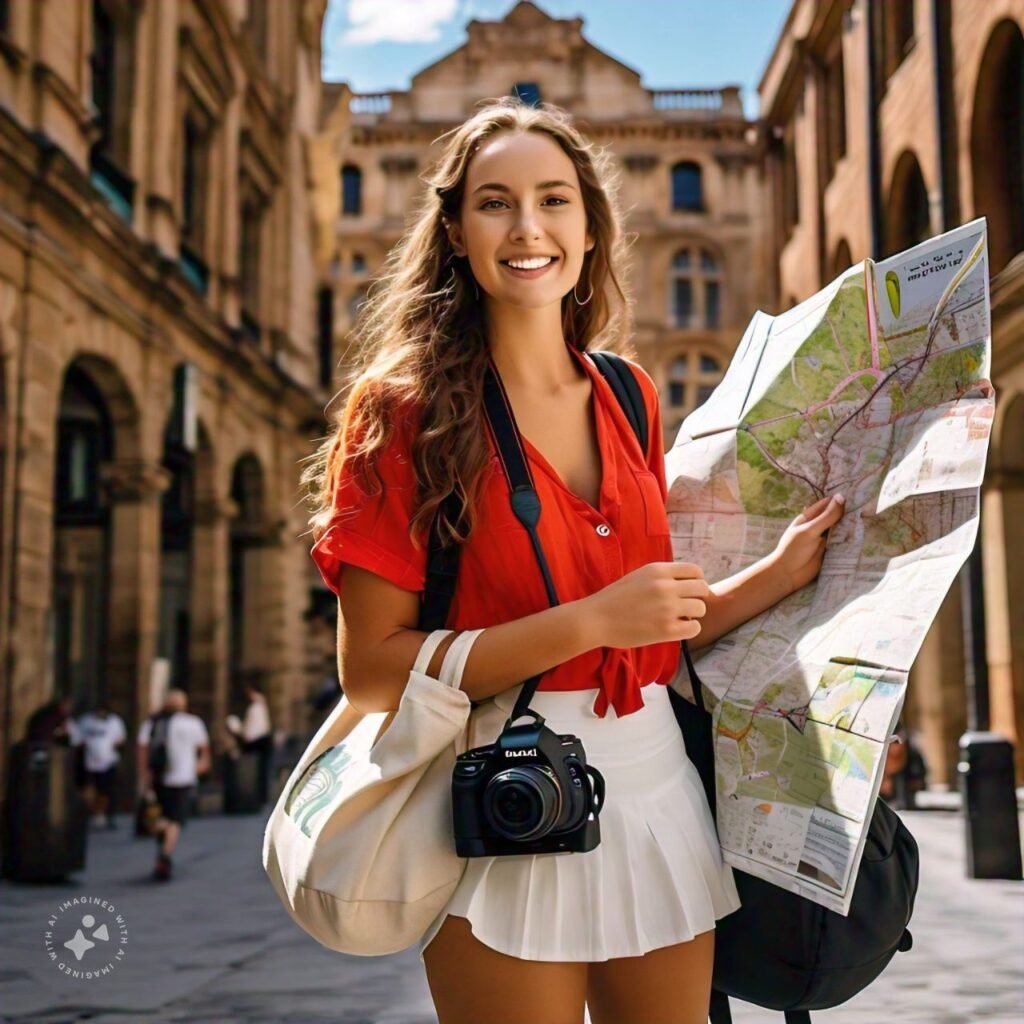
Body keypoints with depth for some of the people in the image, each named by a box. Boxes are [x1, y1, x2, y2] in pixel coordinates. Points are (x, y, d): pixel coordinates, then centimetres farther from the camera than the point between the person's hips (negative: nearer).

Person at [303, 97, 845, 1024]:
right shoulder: (405, 409, -8)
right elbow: (372, 671, -14)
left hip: (660, 797, 5)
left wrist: (783, 573, 3)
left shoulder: (630, 399, 8)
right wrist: (591, 620, -19)